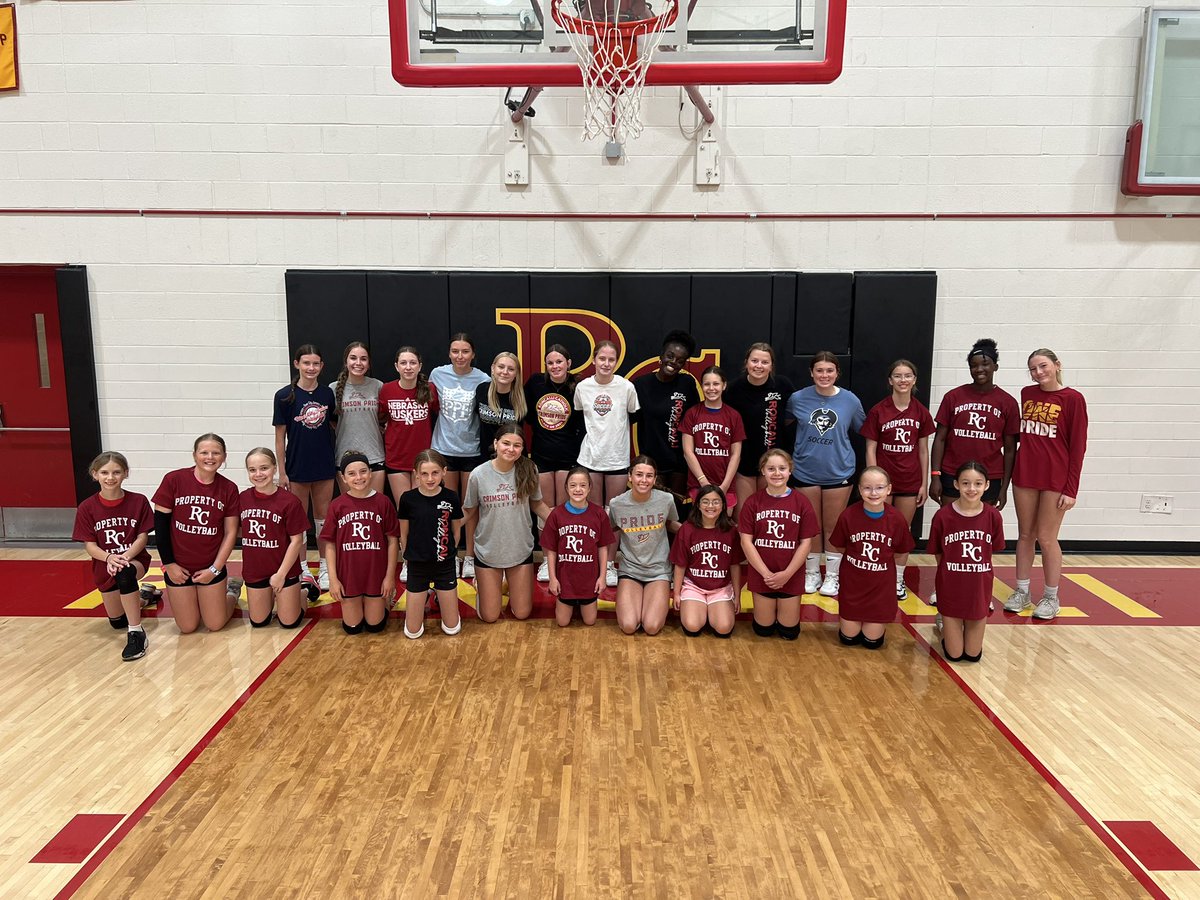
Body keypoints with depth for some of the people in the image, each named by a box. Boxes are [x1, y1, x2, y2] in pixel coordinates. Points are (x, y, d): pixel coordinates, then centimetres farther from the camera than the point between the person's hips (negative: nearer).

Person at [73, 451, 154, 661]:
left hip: (135, 560, -3)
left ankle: (136, 633, -31)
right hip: (104, 566, 3)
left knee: (124, 574, -41)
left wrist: (124, 557, -27)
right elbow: (89, 545, -9)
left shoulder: (138, 502, -11)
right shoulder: (87, 508, -9)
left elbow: (142, 537, -10)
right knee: (117, 622, 16)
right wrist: (109, 558, -29)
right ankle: (141, 596, 51)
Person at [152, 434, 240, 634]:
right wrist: (169, 564, -7)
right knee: (188, 628, 8)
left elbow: (230, 533, -3)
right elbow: (160, 523, -7)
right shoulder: (174, 480, -13)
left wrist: (215, 569, -7)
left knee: (215, 625, 8)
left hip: (211, 566, 1)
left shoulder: (229, 489, -7)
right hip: (178, 567, -1)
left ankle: (232, 596, 38)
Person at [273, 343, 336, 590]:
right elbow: (280, 437, -4)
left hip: (325, 465, 2)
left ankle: (325, 567, 23)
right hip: (297, 467, -2)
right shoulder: (285, 396, -7)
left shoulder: (327, 394, 1)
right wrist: (281, 472, -6)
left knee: (323, 516, 11)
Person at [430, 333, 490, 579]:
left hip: (472, 450, -1)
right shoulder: (437, 374, -2)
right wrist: (430, 443, 9)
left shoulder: (482, 380, -8)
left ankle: (470, 557, 20)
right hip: (443, 448, 1)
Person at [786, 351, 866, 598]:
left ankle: (832, 577, 23)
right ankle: (812, 574, 27)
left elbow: (862, 430, 7)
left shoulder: (850, 400, -6)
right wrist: (790, 457, 9)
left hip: (839, 472, 0)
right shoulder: (798, 398, -5)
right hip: (806, 472, 1)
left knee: (833, 527, 9)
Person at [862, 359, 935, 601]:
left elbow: (923, 450, 5)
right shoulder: (878, 411, -7)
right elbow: (870, 449, -5)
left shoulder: (921, 412, 1)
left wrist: (924, 483, 4)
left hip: (910, 481, 2)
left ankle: (898, 580, 24)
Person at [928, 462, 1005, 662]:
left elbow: (992, 550, 4)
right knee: (954, 654, 6)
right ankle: (943, 623, 35)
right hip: (950, 586, -2)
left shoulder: (993, 516, -10)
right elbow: (937, 554, -1)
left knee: (973, 655, 10)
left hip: (980, 587, 2)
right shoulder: (943, 516, -15)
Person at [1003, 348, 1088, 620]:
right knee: (1025, 534, 11)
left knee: (1046, 538, 2)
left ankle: (1051, 597, 18)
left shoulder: (1072, 399, -7)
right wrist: (1014, 470, 10)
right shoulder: (1027, 394, 6)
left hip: (1055, 478, -4)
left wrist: (1071, 489, -10)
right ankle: (1022, 592, 21)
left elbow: (1078, 446, -7)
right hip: (1024, 475, 4)